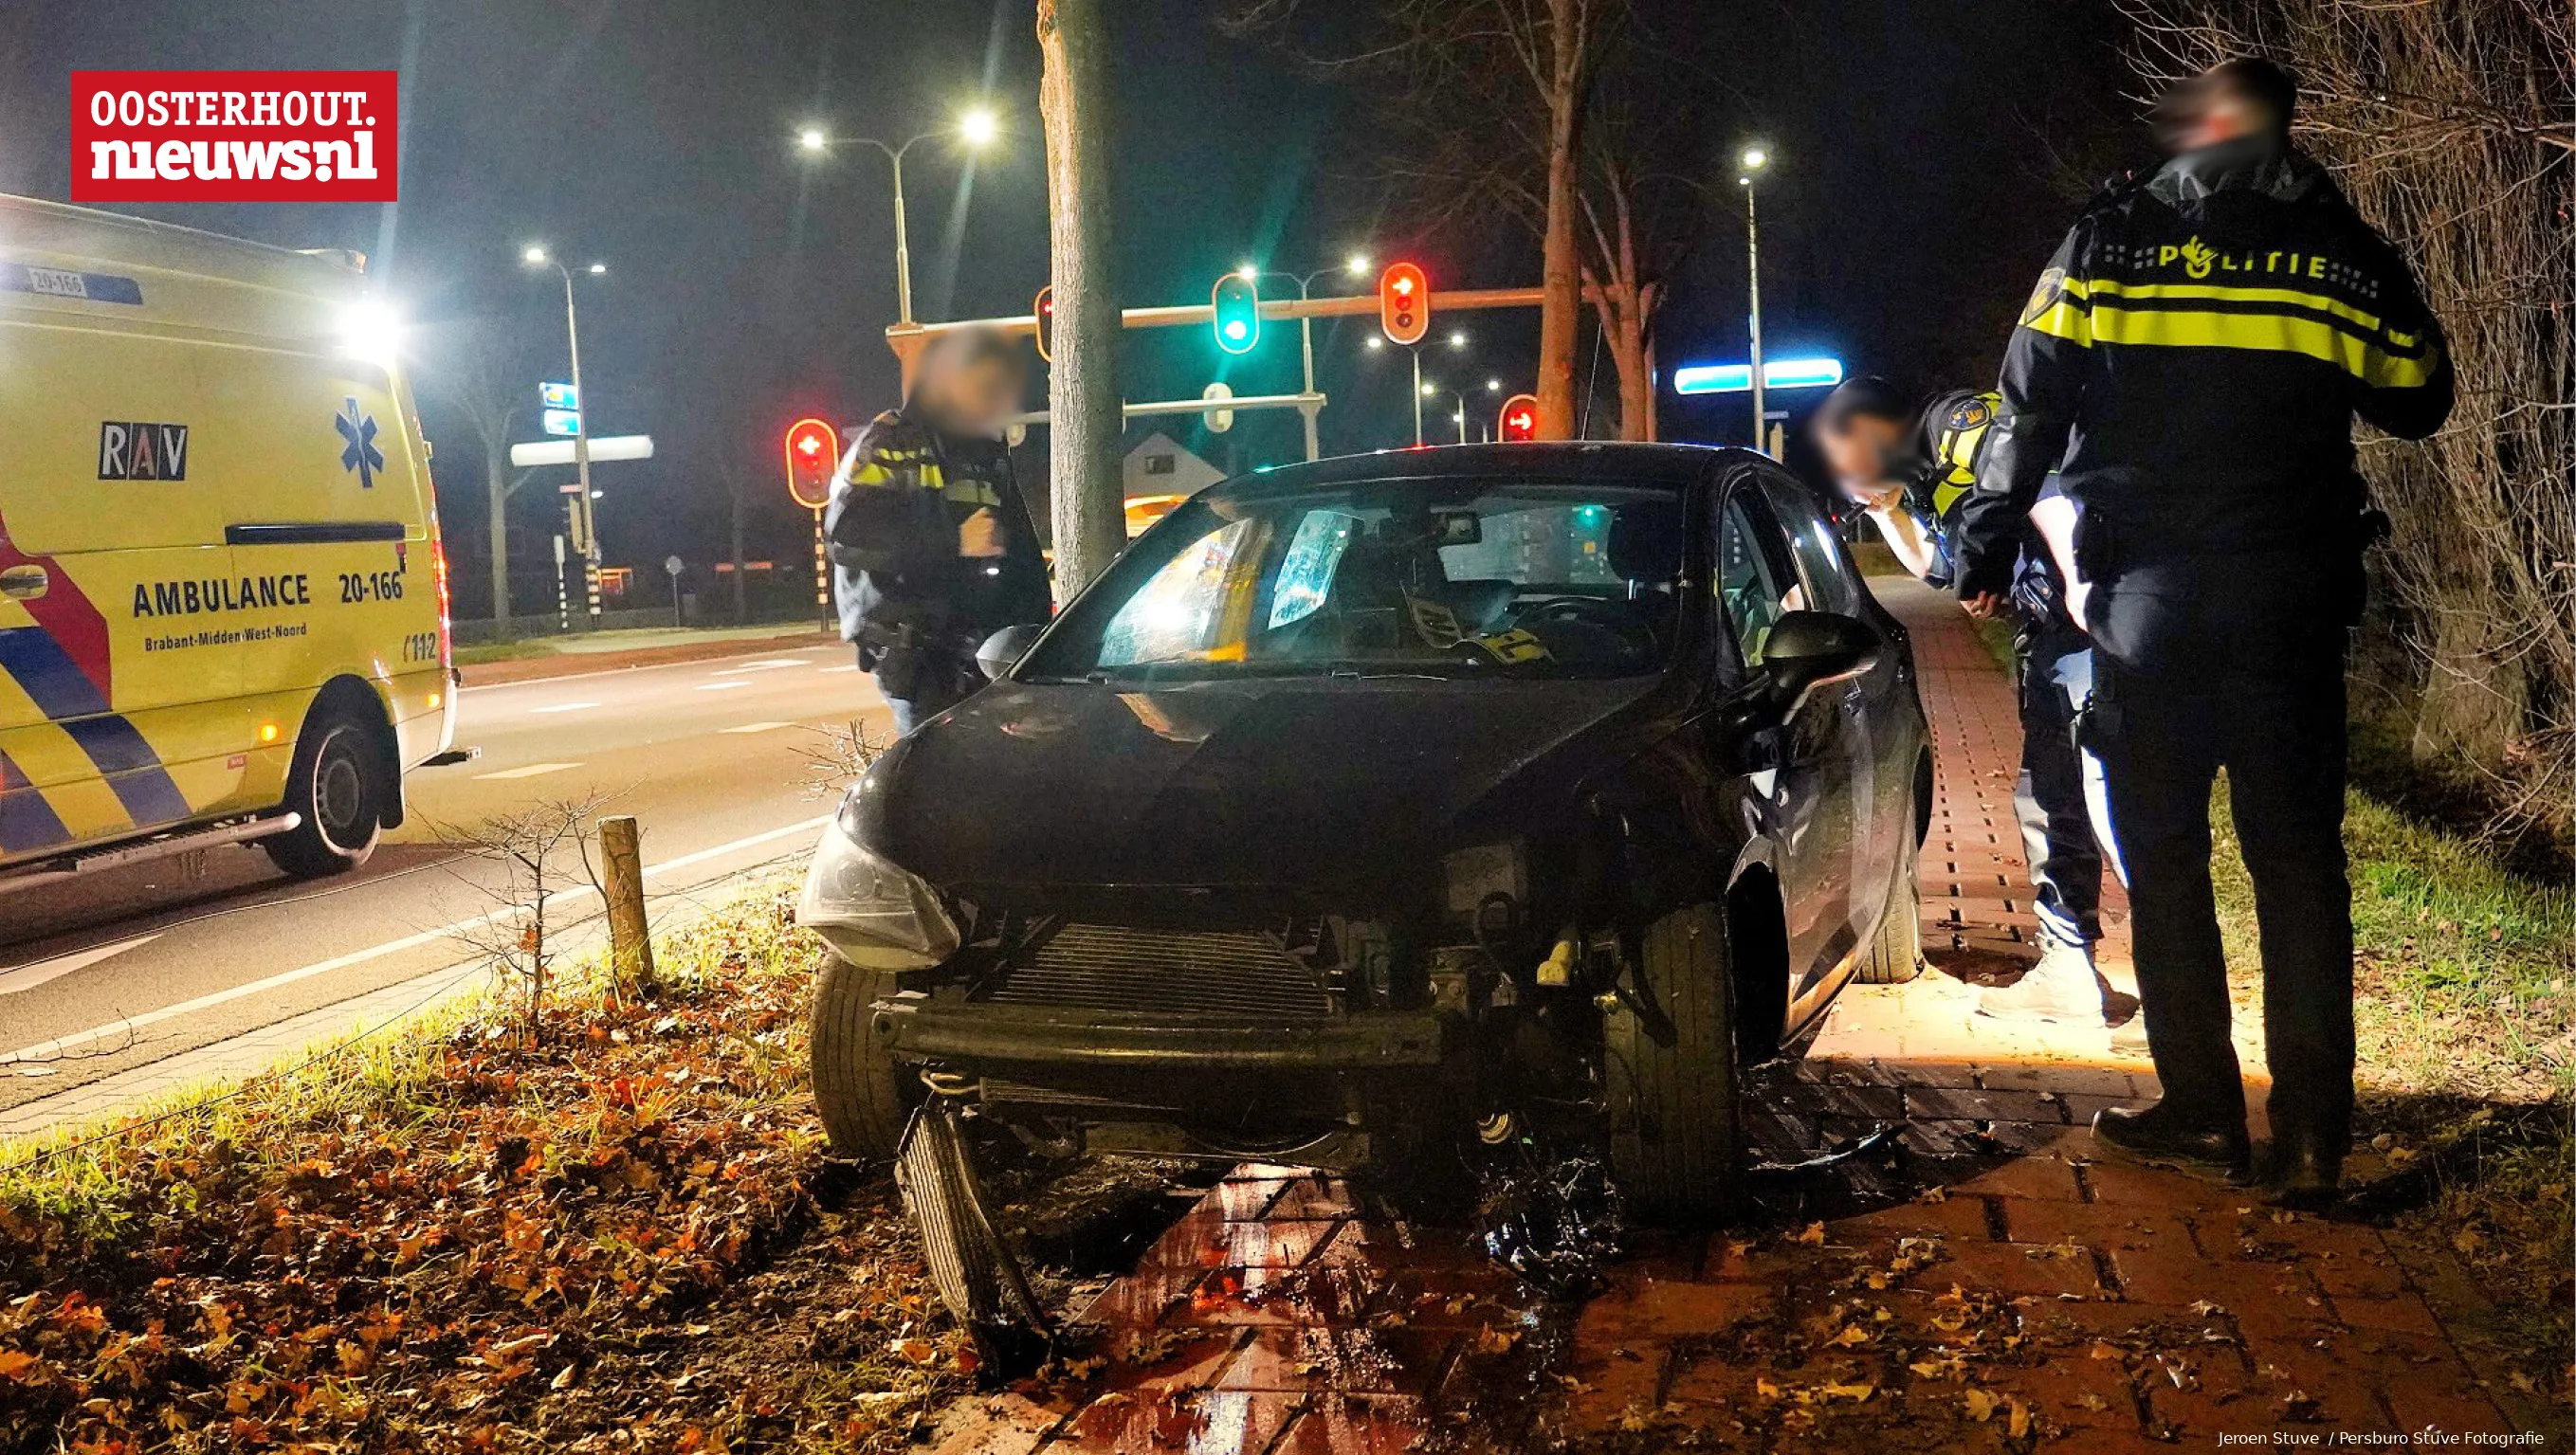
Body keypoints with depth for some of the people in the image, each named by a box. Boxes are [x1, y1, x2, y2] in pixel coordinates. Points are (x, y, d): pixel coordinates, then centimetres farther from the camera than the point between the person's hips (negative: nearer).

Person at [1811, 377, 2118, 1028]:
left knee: (2108, 798, -15)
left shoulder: (1961, 421, -9)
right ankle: (2067, 973, 19)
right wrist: (1885, 509, 20)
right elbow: (1937, 567, 32)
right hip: (2048, 634, 11)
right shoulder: (1927, 475, 21)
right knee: (2046, 799, 12)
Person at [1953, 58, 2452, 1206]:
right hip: (2292, 595, 1)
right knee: (2298, 860, 4)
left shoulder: (2111, 235, 2)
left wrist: (1985, 545, 8)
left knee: (2164, 857, 8)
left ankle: (2203, 1112, 12)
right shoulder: (2343, 248, 6)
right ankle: (2311, 1136, 4)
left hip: (2146, 594, -1)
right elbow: (2416, 403, 16)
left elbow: (2030, 403, 0)